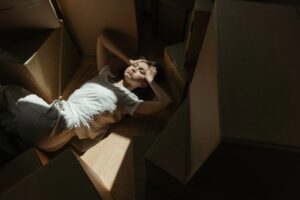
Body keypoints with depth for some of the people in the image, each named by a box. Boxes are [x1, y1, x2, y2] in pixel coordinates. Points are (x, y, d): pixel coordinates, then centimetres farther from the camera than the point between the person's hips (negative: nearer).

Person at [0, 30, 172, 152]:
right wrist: (129, 60, 13)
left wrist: (150, 79, -4)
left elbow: (165, 102, -17)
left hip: (55, 126, -7)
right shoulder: (106, 76, 13)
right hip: (53, 114, 7)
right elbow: (103, 37, 18)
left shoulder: (128, 99, -6)